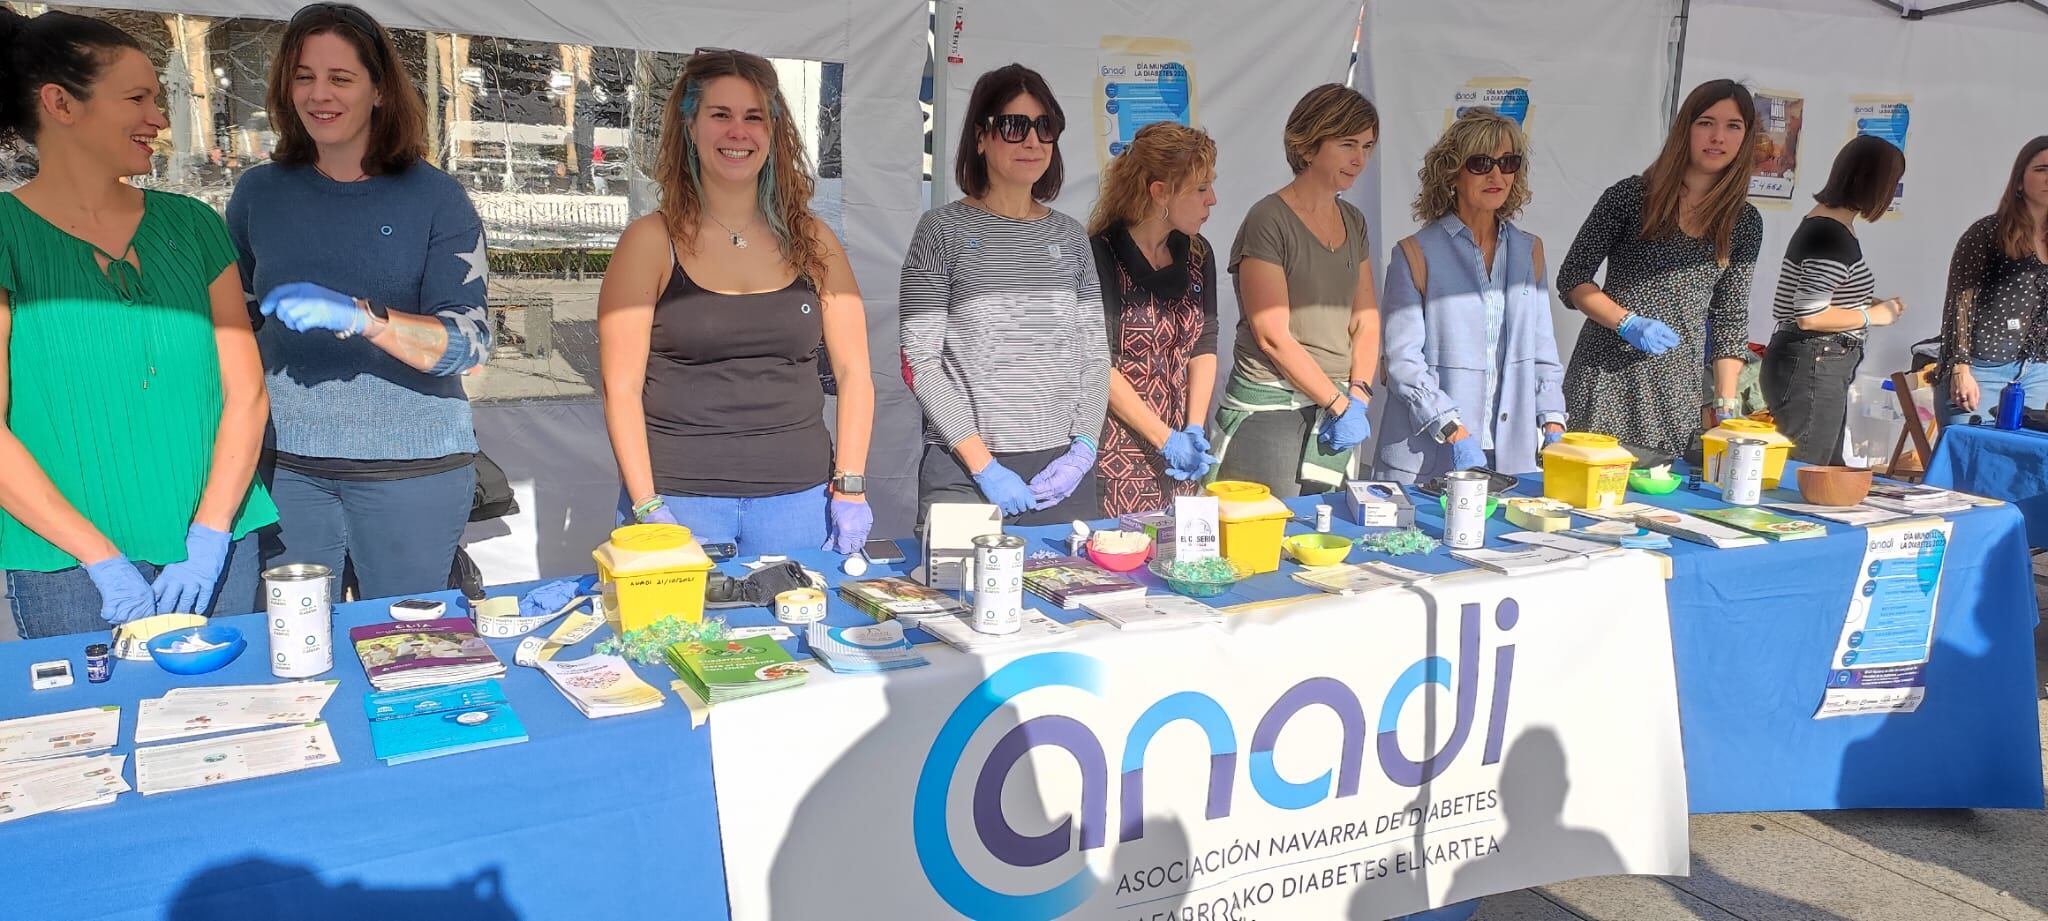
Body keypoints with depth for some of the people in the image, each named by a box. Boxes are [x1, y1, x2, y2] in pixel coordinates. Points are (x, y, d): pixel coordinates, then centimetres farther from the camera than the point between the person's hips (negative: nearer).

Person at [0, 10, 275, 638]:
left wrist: (209, 539, -8)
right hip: (67, 571, -3)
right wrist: (103, 560, -13)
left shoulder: (190, 226, 6)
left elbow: (246, 393, 2)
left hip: (216, 556, 3)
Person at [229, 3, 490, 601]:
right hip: (286, 461, 3)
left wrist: (362, 318, -27)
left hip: (411, 465, -2)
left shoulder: (435, 199, -2)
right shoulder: (260, 193, 7)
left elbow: (469, 341, -12)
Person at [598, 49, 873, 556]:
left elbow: (853, 372, 6)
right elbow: (622, 387, -4)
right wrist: (647, 506, -12)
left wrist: (850, 487, -3)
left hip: (798, 497, 2)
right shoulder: (651, 243, -1)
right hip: (680, 498, -2)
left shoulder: (813, 242, 7)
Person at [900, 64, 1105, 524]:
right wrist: (984, 465, -12)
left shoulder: (1070, 236, 11)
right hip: (965, 472, -4)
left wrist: (1082, 450, -3)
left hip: (1063, 472, 4)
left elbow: (1094, 354, 12)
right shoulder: (943, 230, -1)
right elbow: (919, 362, -6)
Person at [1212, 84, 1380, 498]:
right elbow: (1273, 337, -14)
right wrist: (1340, 403, -11)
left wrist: (1358, 396, -4)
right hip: (1270, 412, -7)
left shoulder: (1353, 222, 13)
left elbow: (1366, 323, 12)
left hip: (1336, 413, 7)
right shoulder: (1269, 220, -9)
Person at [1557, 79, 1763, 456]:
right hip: (1607, 376, -3)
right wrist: (1628, 323, -15)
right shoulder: (1631, 196, -1)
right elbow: (1572, 280, -1)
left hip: (1676, 393, 3)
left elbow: (1731, 319, 12)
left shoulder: (1745, 222, 10)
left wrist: (1727, 405, 4)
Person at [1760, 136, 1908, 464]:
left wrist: (1871, 304, 14)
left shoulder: (1821, 220, 12)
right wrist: (1873, 315, -10)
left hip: (1822, 371, 11)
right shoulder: (1834, 237, -18)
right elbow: (1810, 316, -24)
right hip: (1812, 371, -11)